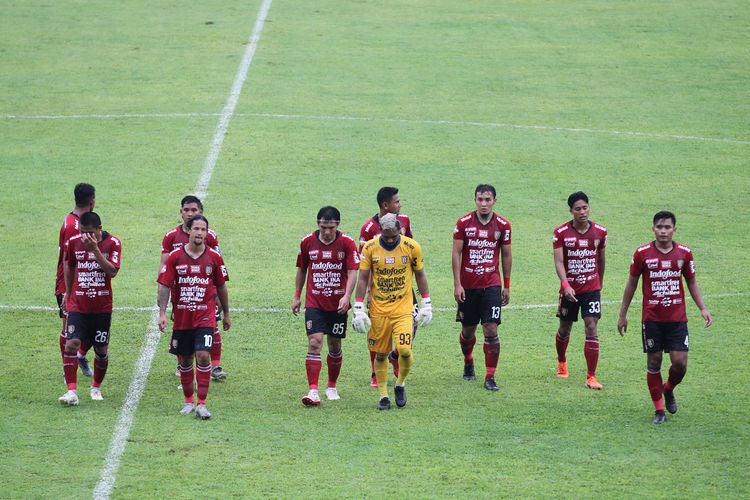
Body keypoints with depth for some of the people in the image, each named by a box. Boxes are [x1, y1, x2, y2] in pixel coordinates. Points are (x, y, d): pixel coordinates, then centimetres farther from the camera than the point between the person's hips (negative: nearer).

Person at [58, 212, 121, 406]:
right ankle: (72, 391, -18)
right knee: (71, 343, -16)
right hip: (78, 304, 1)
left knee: (101, 349, 8)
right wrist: (68, 293, 20)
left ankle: (96, 387, 29)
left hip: (102, 306, -1)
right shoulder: (73, 242, 0)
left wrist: (95, 249, -23)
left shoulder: (113, 243, -7)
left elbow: (112, 271, -18)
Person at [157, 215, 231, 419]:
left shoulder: (214, 257, 0)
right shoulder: (175, 256, -3)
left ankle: (201, 404, -11)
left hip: (205, 317, -1)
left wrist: (226, 314, 16)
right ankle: (188, 400, 27)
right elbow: (164, 286, -2)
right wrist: (162, 313, -9)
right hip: (181, 318, 1)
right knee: (185, 360, 10)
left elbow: (221, 287, 10)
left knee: (203, 356, -14)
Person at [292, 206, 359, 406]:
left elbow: (352, 272, -10)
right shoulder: (308, 242, 0)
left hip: (338, 305, 0)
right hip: (314, 303, 0)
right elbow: (301, 270, 13)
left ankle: (332, 387, 30)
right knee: (314, 343, -14)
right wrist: (297, 296, 13)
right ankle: (313, 391, -19)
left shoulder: (347, 243, -6)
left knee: (335, 346, 10)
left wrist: (347, 296, -23)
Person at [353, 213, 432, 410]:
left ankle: (400, 384, 13)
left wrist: (427, 304, 6)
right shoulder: (370, 248, -5)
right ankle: (383, 395, 18)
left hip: (403, 308, -1)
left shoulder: (412, 247, -5)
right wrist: (358, 309, -5)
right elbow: (363, 279, 0)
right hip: (378, 310, 1)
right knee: (381, 354, 4)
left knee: (405, 350, -14)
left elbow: (420, 275, 8)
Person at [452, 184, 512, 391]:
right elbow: (456, 253, -1)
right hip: (468, 286, 1)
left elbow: (506, 255, 9)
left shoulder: (502, 225, 0)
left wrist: (506, 286, 10)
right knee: (468, 329, 11)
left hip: (492, 285, 0)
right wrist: (457, 284, -6)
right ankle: (468, 362, 40)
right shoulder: (464, 223, -3)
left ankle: (490, 377, -6)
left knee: (491, 330, -10)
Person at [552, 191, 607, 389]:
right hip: (569, 289, 0)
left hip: (592, 288, 0)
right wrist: (565, 285, -28)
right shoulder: (561, 233, -8)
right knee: (565, 329, 14)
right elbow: (558, 262, -14)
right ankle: (561, 362, 45)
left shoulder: (600, 232, -1)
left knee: (591, 328, -11)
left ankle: (591, 376, -10)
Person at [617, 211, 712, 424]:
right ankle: (659, 409, 13)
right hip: (651, 318, -1)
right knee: (654, 362, 1)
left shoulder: (684, 253, 1)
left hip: (677, 318, 1)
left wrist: (703, 309, 1)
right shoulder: (642, 253, -3)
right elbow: (632, 283, 6)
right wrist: (623, 314, 8)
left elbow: (692, 282, 12)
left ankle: (668, 390, 27)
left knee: (680, 362, -5)